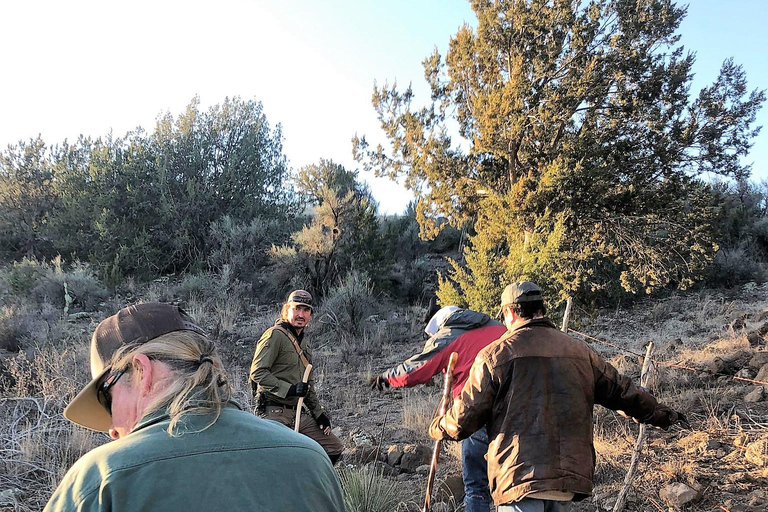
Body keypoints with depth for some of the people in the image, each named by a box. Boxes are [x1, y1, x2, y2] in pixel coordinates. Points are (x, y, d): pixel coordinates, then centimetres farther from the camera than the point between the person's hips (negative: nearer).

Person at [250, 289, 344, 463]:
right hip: (275, 413, -8)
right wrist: (290, 389, -22)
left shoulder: (304, 344, 20)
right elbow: (257, 372, -18)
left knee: (335, 450, 10)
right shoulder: (275, 335, -9)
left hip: (298, 413, 9)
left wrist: (319, 413, 18)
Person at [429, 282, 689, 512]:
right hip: (570, 477, 6)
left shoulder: (495, 354, -4)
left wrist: (437, 428, 20)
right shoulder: (580, 351, 11)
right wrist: (662, 414, 38)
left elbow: (464, 419, -2)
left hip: (520, 475, -6)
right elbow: (622, 392, 20)